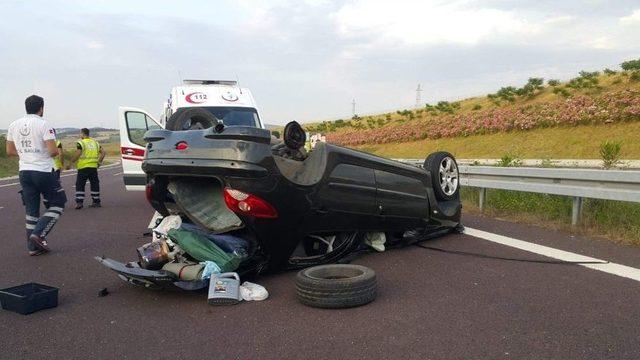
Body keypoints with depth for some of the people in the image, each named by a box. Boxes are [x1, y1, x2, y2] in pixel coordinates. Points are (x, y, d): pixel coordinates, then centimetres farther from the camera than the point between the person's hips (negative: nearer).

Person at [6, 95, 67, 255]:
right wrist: (56, 152, 5)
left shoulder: (14, 125, 8)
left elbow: (10, 151, 13)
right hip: (43, 171, -6)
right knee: (58, 203, 9)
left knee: (31, 210, 11)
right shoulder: (43, 124, -10)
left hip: (24, 171, 6)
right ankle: (39, 234, -5)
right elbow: (53, 150, -17)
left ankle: (33, 247, 12)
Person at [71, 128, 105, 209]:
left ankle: (79, 202, -5)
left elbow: (77, 154, -17)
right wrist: (99, 161, 14)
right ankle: (96, 202, 14)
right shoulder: (95, 142, 12)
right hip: (94, 167, 5)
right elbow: (103, 152, 9)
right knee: (94, 184, 11)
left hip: (83, 167, -5)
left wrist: (71, 161, -4)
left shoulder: (81, 143, -7)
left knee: (80, 185, 1)